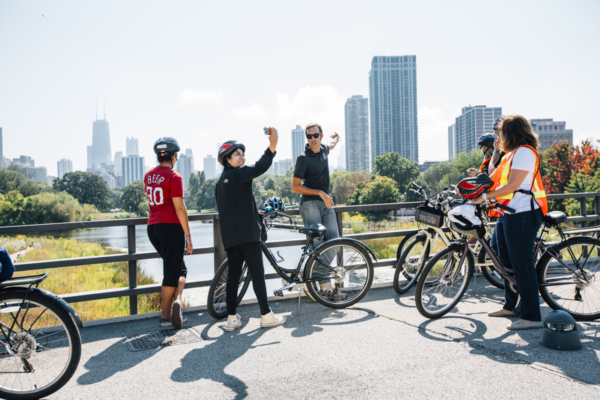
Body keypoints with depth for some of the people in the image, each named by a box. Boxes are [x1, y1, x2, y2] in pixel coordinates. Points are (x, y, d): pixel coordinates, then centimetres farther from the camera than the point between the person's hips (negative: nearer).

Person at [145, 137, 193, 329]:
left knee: (179, 268, 18)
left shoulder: (148, 175, 12)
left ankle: (176, 299, 8)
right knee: (172, 271, 0)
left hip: (152, 227, 7)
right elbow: (179, 208, -15)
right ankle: (165, 315, -2)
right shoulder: (174, 177, -10)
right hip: (171, 226, -7)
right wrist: (188, 237, -13)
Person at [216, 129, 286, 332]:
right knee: (257, 273, -4)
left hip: (229, 235, 9)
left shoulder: (221, 181, 21)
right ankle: (266, 315, 1)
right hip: (246, 232, -9)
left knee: (233, 274, 8)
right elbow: (259, 168, -23)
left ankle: (232, 318, 9)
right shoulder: (237, 173, -6)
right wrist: (273, 145, -30)